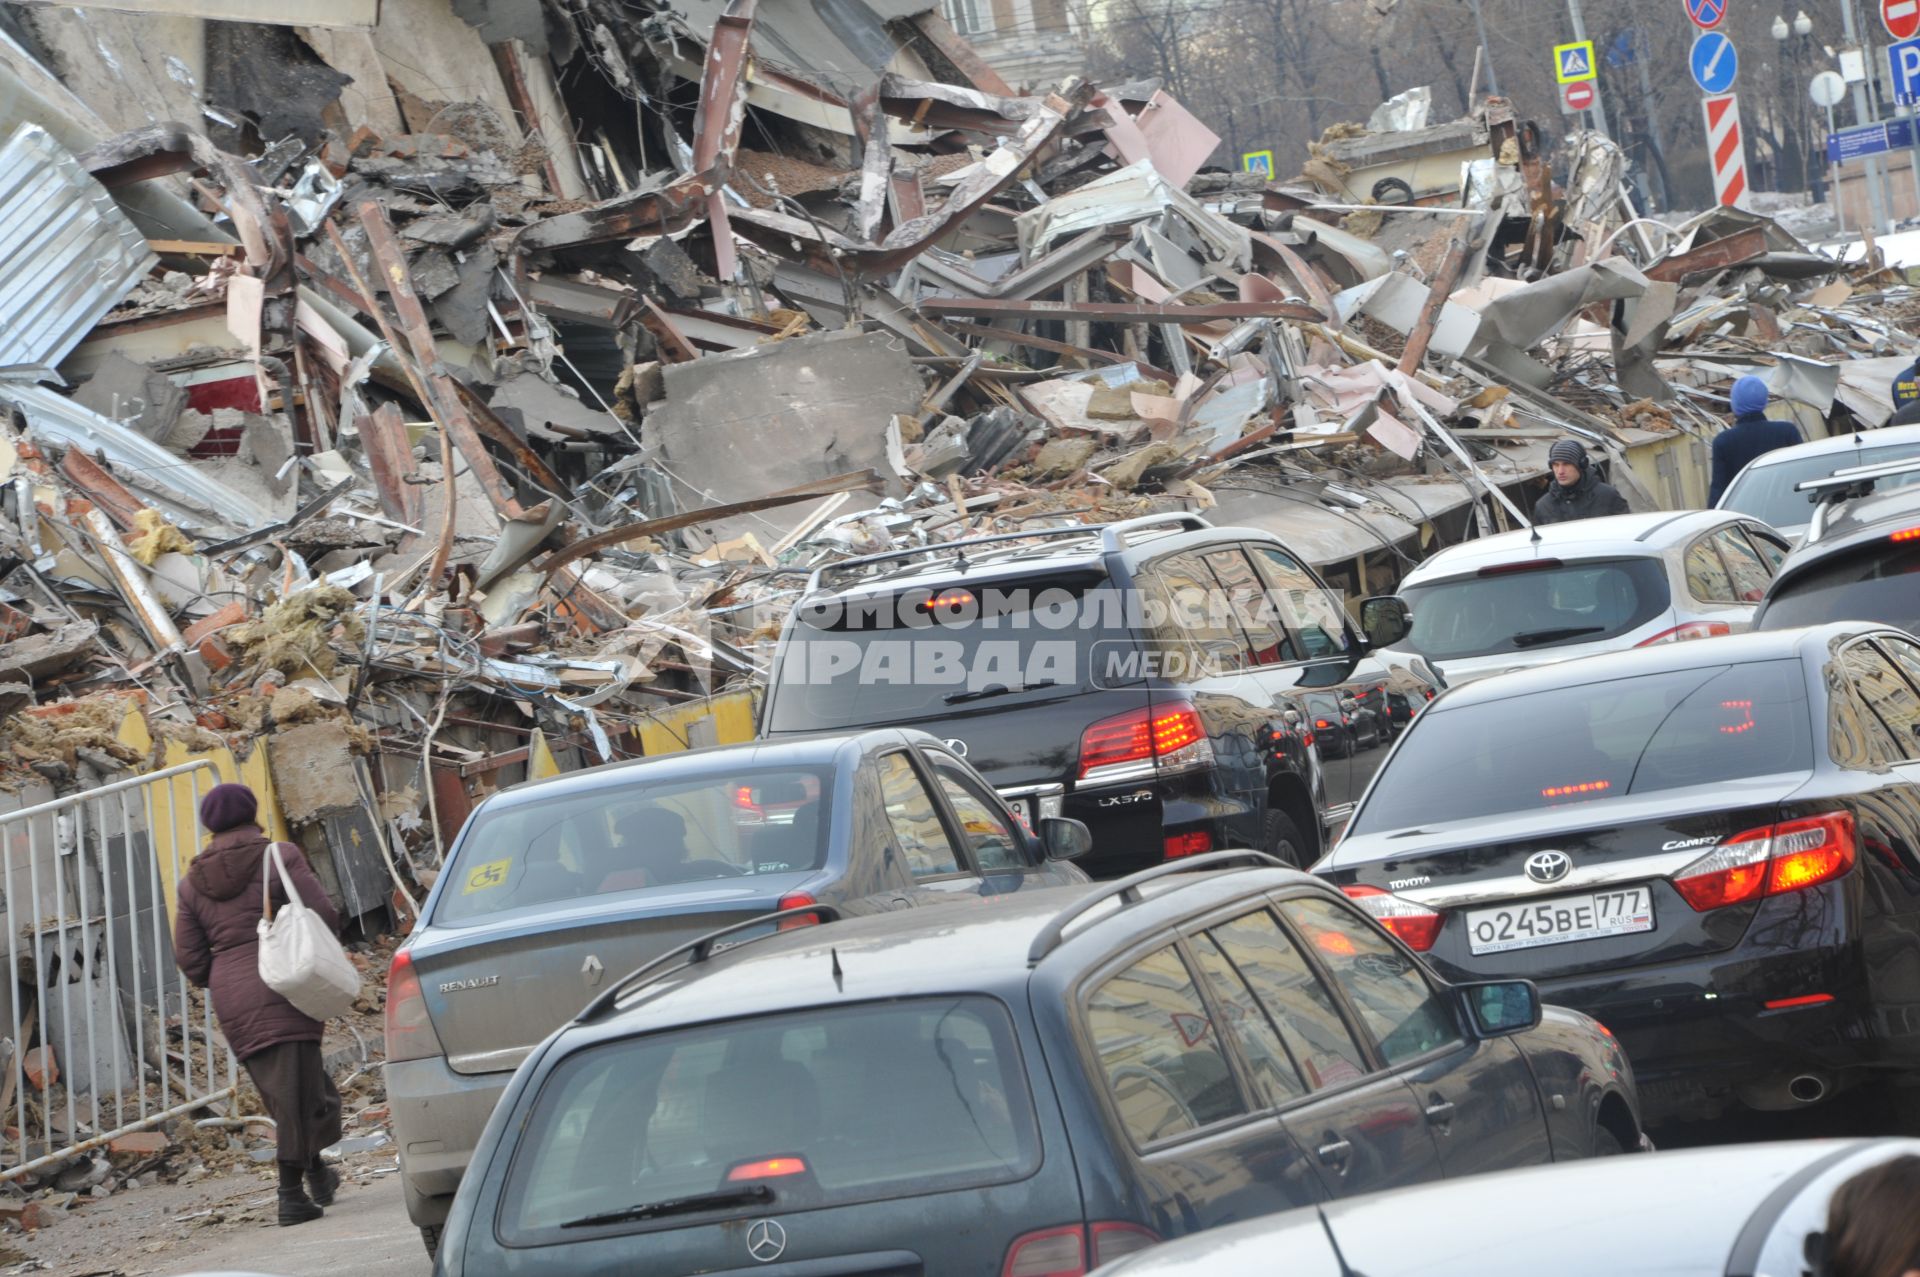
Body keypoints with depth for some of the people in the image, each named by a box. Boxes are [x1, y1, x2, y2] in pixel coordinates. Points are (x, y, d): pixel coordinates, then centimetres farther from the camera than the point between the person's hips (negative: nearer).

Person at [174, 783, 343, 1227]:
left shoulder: (193, 883, 13)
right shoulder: (279, 857, -1)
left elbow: (189, 958, 10)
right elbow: (324, 916, -6)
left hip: (230, 1002, 5)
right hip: (282, 989, -5)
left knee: (284, 1091, 17)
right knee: (295, 1088, -3)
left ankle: (317, 1174, 26)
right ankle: (291, 1194, -4)